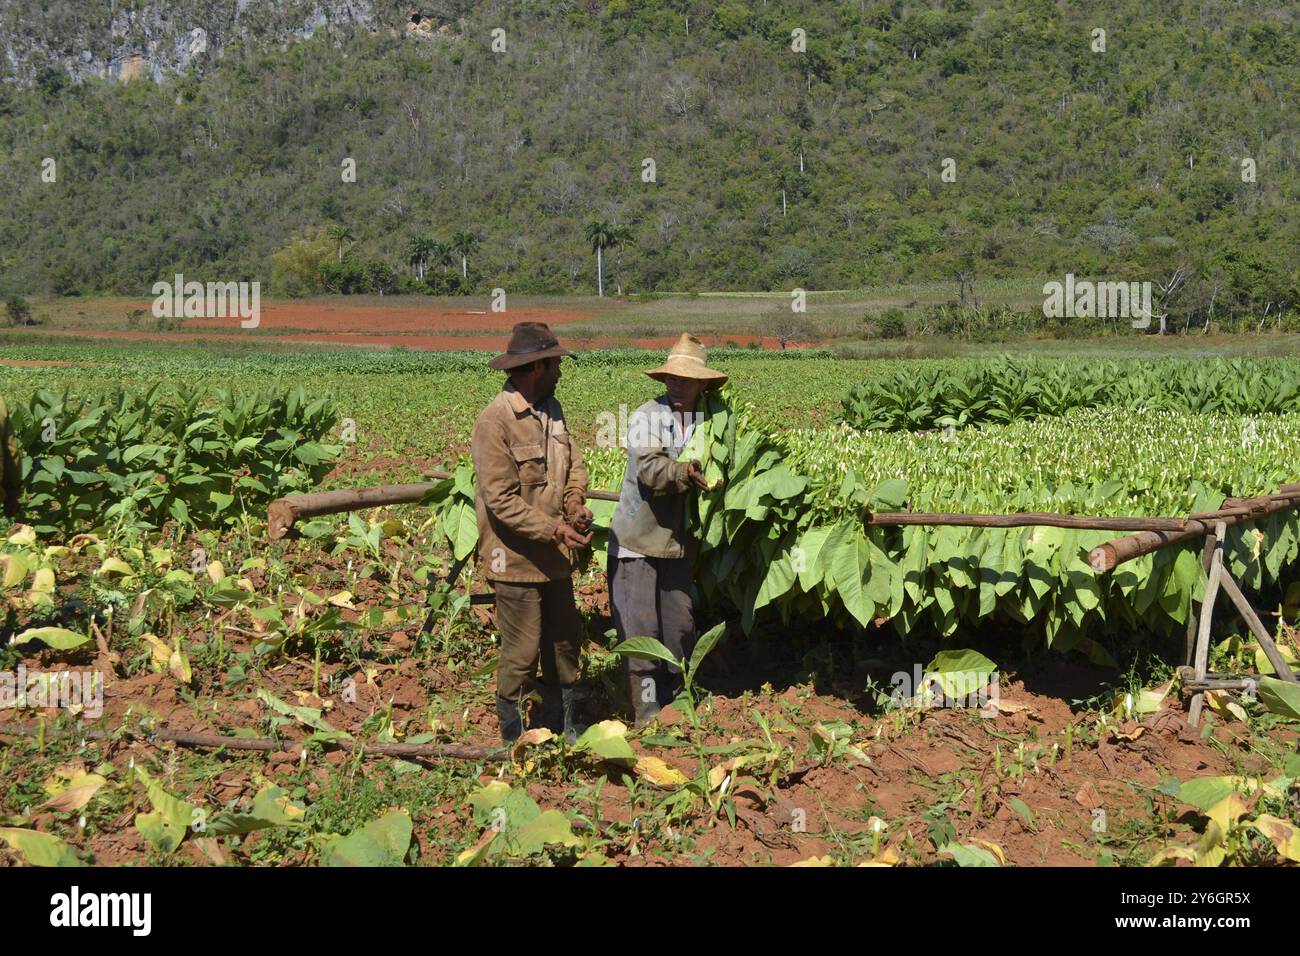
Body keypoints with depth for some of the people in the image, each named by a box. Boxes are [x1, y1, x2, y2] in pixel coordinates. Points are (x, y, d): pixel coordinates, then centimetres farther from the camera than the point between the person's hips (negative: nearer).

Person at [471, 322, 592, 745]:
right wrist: (555, 529, -23)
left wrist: (575, 504, -7)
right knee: (522, 654, 0)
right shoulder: (494, 422, -19)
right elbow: (502, 500, -22)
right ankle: (513, 739, 16)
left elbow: (573, 462, 13)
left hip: (554, 556, 8)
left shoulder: (550, 409, 8)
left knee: (565, 643, 18)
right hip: (517, 560, -8)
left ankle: (562, 728, 34)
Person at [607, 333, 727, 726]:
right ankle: (646, 712, 5)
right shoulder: (646, 417, -10)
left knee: (680, 626, 13)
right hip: (637, 541, -5)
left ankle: (676, 702, 29)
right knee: (639, 627, -2)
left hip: (678, 542, 5)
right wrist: (683, 473, -35)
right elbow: (648, 469, -22)